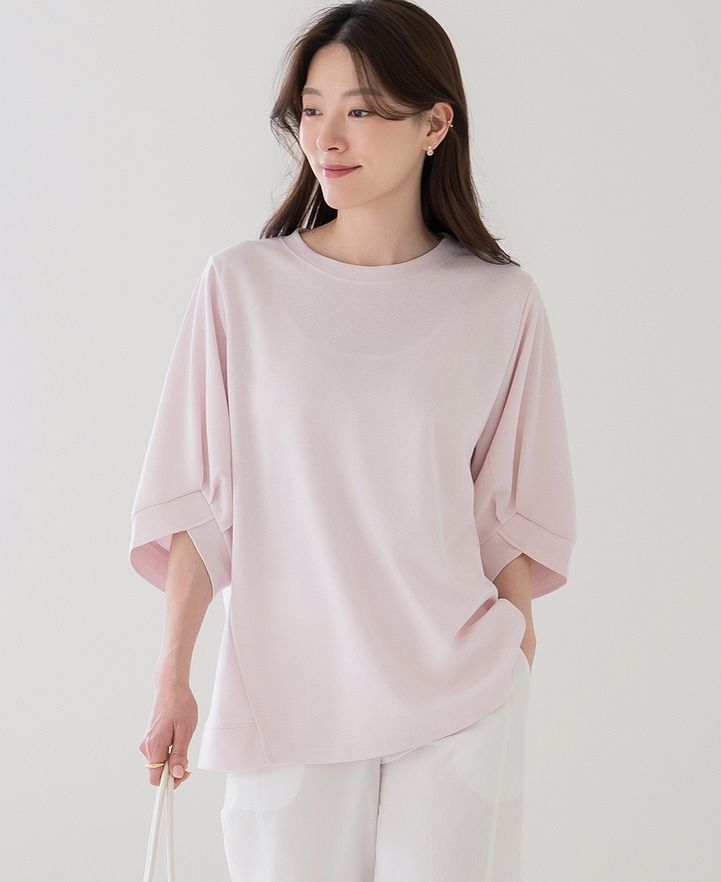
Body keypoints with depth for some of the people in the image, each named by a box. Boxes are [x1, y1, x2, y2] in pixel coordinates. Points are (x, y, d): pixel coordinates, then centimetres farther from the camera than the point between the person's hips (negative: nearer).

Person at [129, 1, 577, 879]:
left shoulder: (498, 304, -2)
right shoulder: (242, 285, -3)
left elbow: (513, 511, 5)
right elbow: (198, 502, 0)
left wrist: (513, 663, 6)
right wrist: (173, 677, -1)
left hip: (458, 697, 0)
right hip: (284, 691, 0)